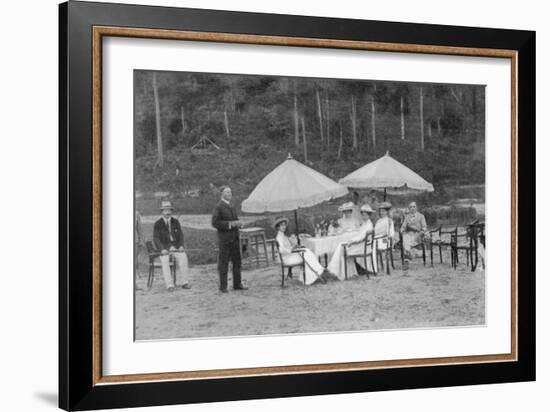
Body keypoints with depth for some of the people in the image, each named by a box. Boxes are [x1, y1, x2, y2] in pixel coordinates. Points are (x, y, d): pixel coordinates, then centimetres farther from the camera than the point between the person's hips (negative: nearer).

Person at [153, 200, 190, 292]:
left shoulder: (175, 222, 8)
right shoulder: (158, 224, -1)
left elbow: (180, 235, 8)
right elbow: (156, 239, -6)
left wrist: (181, 246, -10)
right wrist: (162, 249, -22)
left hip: (175, 247, 2)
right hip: (163, 248, -2)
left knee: (183, 257, -28)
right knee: (165, 260, -33)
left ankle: (184, 282, -23)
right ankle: (170, 285, -33)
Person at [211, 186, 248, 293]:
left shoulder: (232, 207, 17)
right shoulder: (218, 207, -8)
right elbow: (215, 223, -15)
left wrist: (238, 223, 3)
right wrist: (230, 224, -20)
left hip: (234, 238, 7)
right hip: (224, 239, -7)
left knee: (237, 262, 9)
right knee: (223, 263, -2)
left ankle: (237, 284, 16)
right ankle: (223, 287, 4)